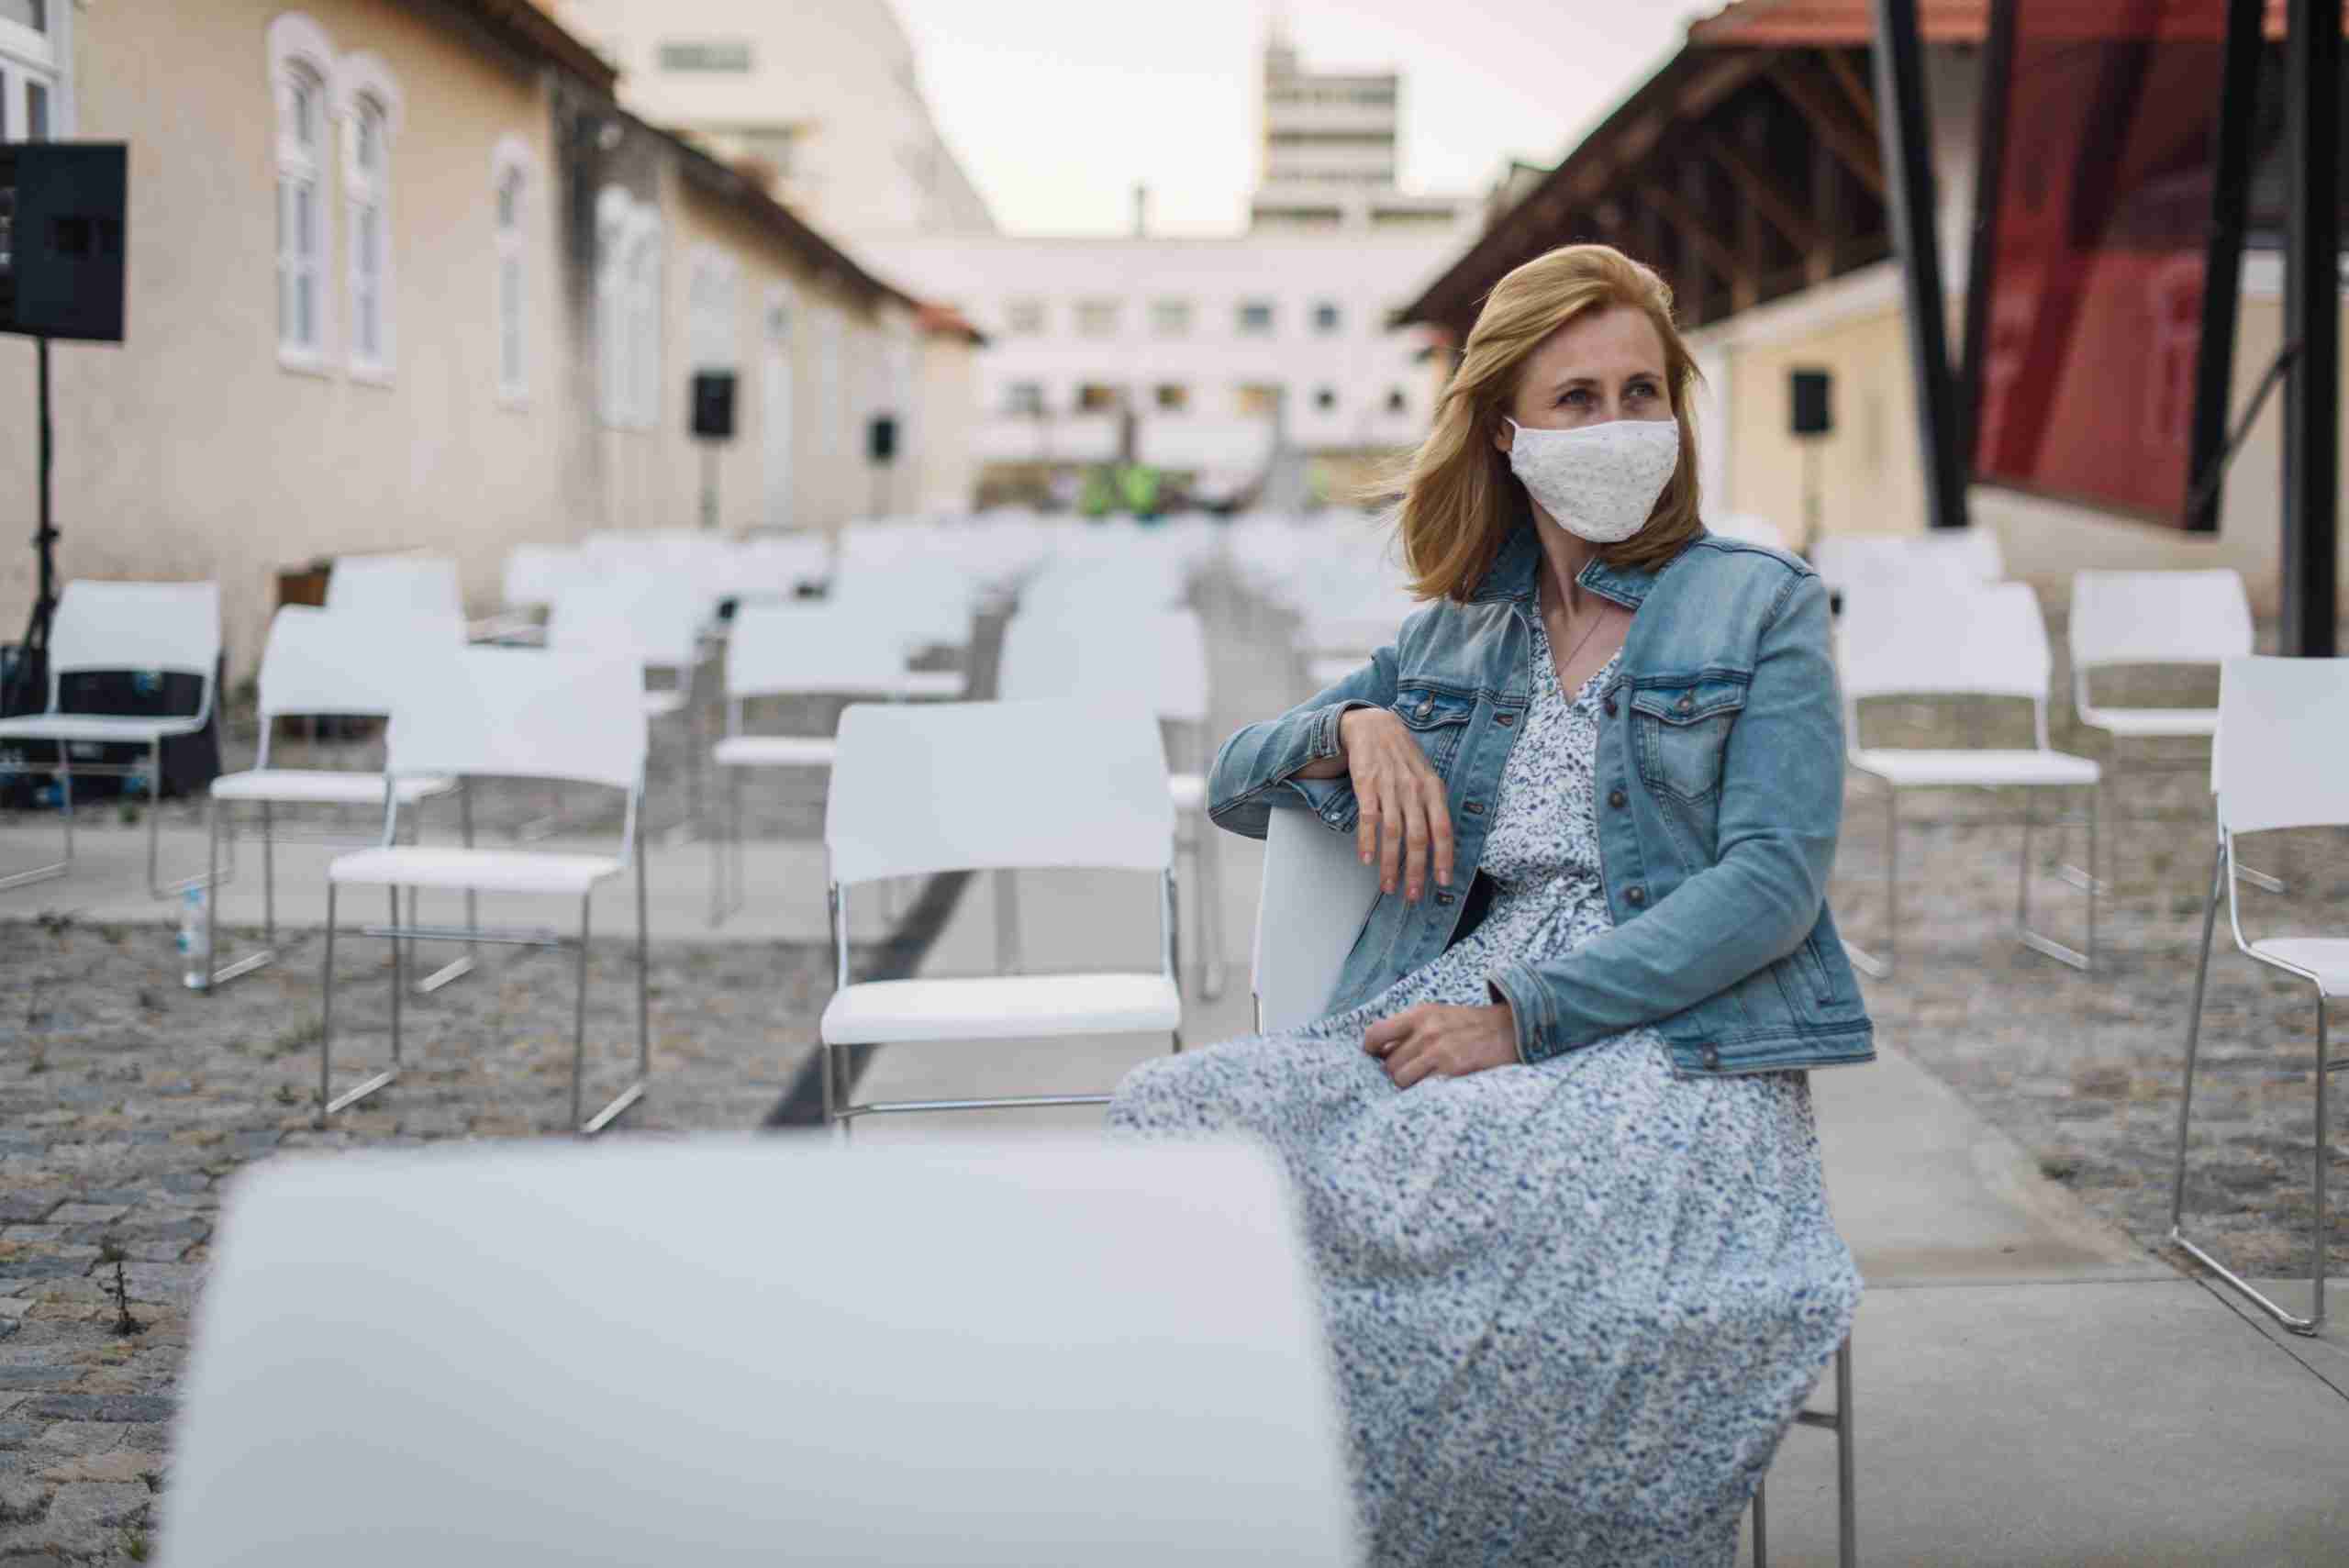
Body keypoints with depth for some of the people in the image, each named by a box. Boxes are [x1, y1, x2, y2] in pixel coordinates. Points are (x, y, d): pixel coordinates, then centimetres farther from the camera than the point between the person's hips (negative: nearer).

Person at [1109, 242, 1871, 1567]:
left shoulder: (1762, 606, 7)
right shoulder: (1456, 630, 21)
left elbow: (1774, 882, -5)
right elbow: (1234, 786, 26)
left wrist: (1525, 1012, -15)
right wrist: (1354, 727, 1)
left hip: (1679, 1037, -4)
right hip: (1444, 1018, 5)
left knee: (1435, 1168, -37)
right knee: (1176, 1114, -23)